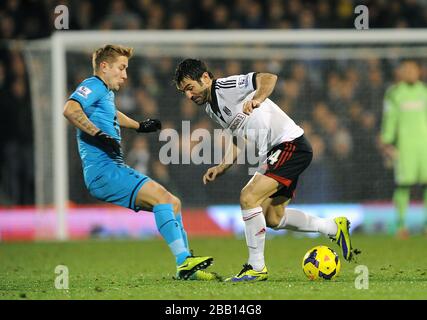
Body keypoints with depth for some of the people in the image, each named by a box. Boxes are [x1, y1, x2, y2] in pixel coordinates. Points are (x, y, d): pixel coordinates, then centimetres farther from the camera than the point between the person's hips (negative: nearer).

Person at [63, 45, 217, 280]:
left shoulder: (107, 93, 25)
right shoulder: (93, 86, -6)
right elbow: (70, 110, -26)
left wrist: (139, 126, 52)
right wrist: (98, 135, -27)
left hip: (116, 169, 10)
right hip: (103, 170, -10)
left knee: (173, 203, 9)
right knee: (161, 195, -22)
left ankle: (185, 267, 6)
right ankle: (183, 261, -27)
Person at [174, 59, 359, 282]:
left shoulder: (226, 86, -14)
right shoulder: (211, 108, 14)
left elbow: (268, 78, -29)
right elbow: (239, 138, 25)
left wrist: (257, 99, -46)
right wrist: (221, 168, 14)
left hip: (291, 144, -11)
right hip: (276, 151, 11)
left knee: (249, 197, -21)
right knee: (273, 218, 14)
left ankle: (256, 267, -13)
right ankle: (334, 228, 29)